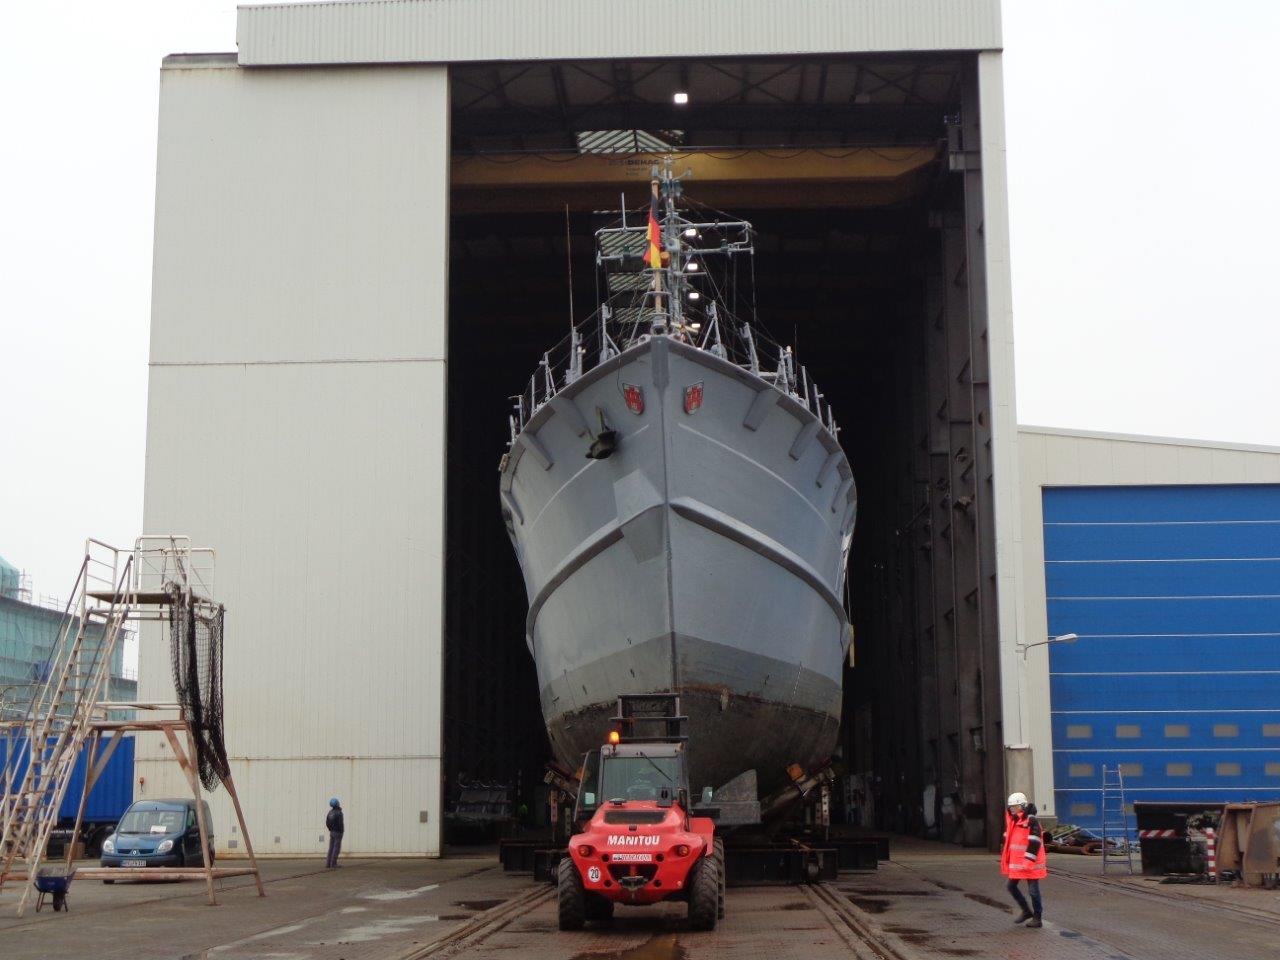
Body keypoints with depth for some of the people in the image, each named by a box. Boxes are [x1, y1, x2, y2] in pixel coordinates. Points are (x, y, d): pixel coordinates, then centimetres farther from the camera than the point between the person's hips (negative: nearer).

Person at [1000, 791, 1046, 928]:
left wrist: (1028, 861, -23)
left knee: (1033, 890, 0)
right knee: (1011, 887, 11)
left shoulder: (1031, 821, -15)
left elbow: (1035, 843, -20)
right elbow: (1008, 840, 20)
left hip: (1030, 863, -8)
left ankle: (1037, 918, 10)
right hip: (1016, 862, 9)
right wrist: (1005, 858, 19)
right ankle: (1026, 911, 27)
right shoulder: (1012, 821, 11)